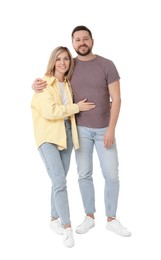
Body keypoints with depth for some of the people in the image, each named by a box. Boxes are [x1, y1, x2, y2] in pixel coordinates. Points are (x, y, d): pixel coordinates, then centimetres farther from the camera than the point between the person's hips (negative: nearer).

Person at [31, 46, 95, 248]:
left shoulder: (68, 84, 12)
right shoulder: (44, 84, -9)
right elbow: (49, 111, -20)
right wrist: (76, 107, -12)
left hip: (66, 135, 6)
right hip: (48, 137, -6)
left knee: (59, 181, 12)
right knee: (59, 181, -13)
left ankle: (54, 219, 27)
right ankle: (67, 227, -4)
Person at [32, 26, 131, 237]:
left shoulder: (107, 65, -8)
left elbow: (116, 99, -9)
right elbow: (49, 80, 12)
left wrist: (111, 129, -15)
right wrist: (36, 85, -13)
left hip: (104, 129, -1)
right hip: (81, 129, 1)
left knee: (112, 175, 0)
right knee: (84, 174, 6)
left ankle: (112, 220, 16)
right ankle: (89, 217, 22)